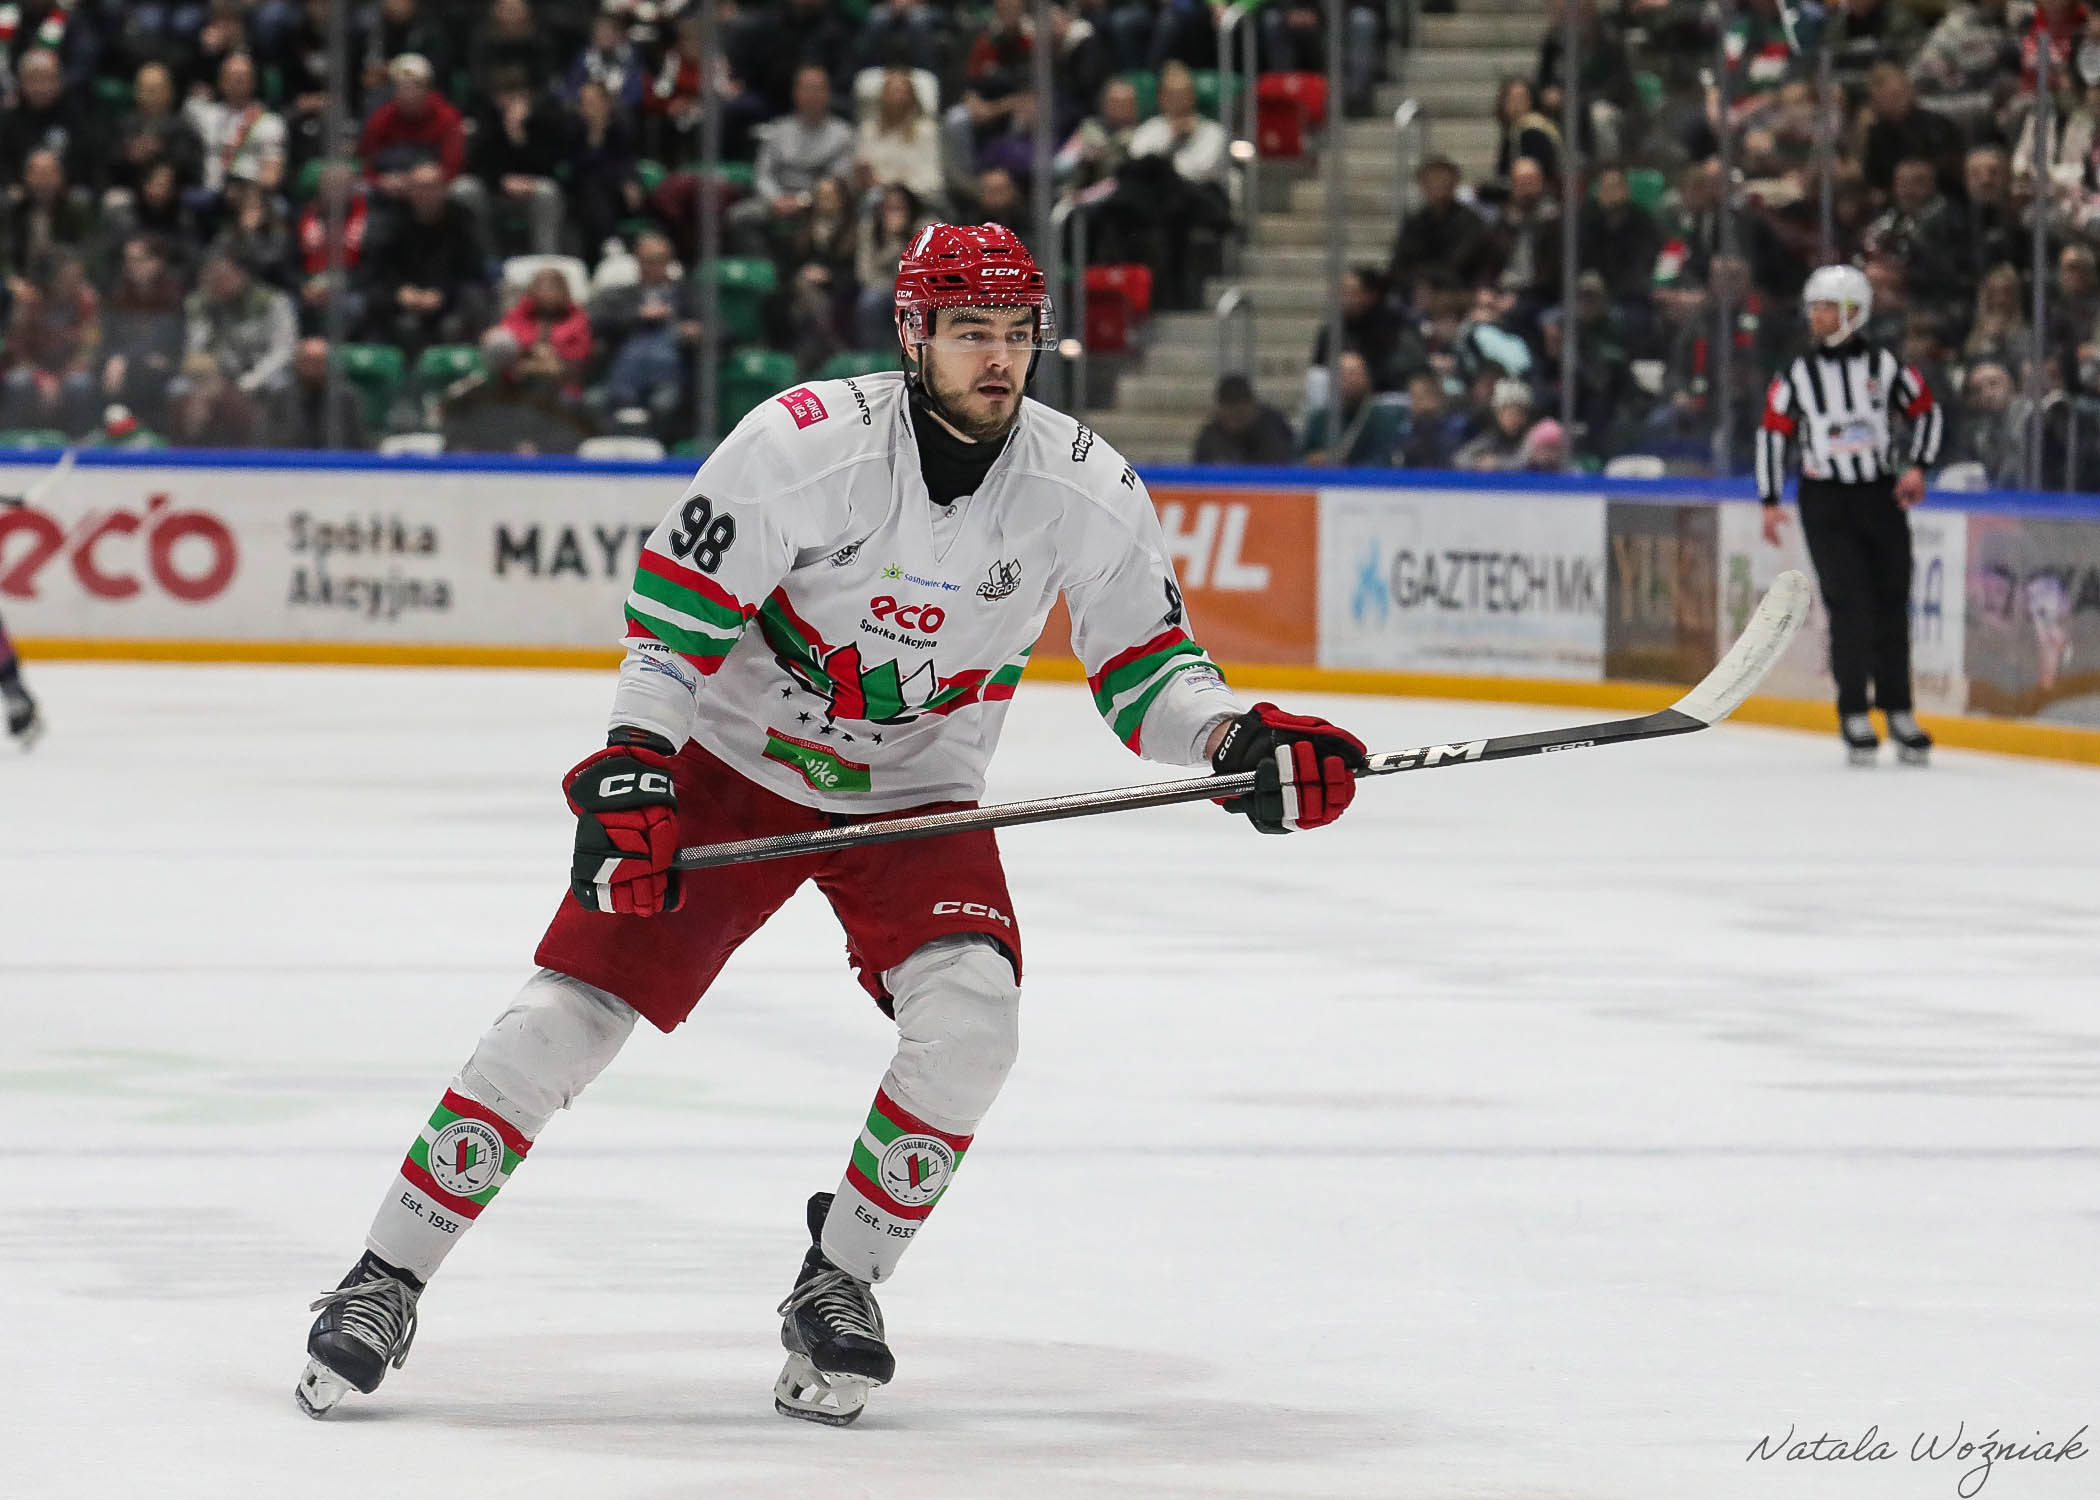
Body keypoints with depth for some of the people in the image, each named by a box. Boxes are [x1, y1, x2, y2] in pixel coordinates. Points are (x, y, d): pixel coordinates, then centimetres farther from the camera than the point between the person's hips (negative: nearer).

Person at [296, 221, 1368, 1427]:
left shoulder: (1090, 493, -12)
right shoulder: (809, 443, -21)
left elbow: (1144, 669, -3)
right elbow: (677, 601, -13)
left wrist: (1241, 738, -22)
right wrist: (632, 770, -20)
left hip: (916, 797, 2)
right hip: (731, 770, -2)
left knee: (969, 1014, -24)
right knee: (575, 1008, -9)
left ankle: (837, 1288, -4)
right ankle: (386, 1282, 3)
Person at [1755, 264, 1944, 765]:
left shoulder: (1884, 366, 0)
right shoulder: (1796, 375, 0)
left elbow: (1926, 410, 10)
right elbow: (1772, 432, 5)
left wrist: (1918, 467, -2)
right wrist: (1770, 502, 1)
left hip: (1881, 497, 1)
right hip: (1825, 502, -1)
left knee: (1891, 605, 4)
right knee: (1850, 605, -11)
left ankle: (1898, 712, 15)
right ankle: (1854, 716, -4)